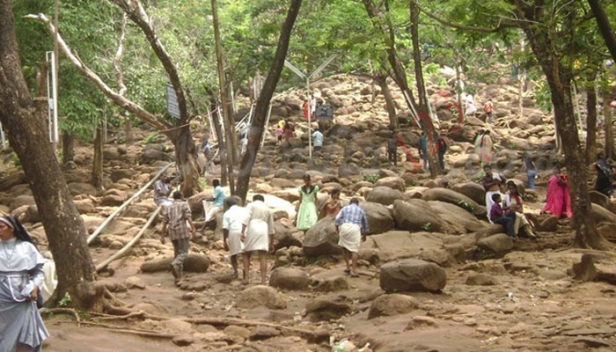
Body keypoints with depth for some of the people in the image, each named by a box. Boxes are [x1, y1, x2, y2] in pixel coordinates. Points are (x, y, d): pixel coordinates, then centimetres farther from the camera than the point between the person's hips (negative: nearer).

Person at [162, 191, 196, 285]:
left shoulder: (168, 208, 14)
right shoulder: (184, 204, 3)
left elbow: (164, 222, 8)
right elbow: (188, 217, -11)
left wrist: (163, 235, 12)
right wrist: (193, 229, -17)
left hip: (172, 232, 5)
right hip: (182, 231, -4)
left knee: (177, 251, 17)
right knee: (183, 253, -2)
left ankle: (178, 276, 13)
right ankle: (175, 264, -33)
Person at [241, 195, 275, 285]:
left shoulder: (251, 205, 12)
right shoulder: (268, 209, 23)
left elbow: (246, 218, -7)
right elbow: (271, 228, 22)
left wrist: (242, 232, -13)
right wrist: (271, 243, 26)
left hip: (252, 230, -2)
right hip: (263, 231, 3)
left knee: (246, 255, 10)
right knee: (262, 257, -1)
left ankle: (246, 278, -3)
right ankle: (263, 280, -9)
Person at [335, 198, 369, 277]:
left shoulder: (345, 208, 23)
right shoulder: (361, 210, 25)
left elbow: (337, 219, 7)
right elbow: (365, 224, 35)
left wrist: (337, 229, 19)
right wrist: (364, 235, 50)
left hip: (344, 227, 1)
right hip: (355, 228, -1)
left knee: (344, 247, 21)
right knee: (354, 250, 0)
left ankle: (348, 267, 18)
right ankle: (353, 271, -7)